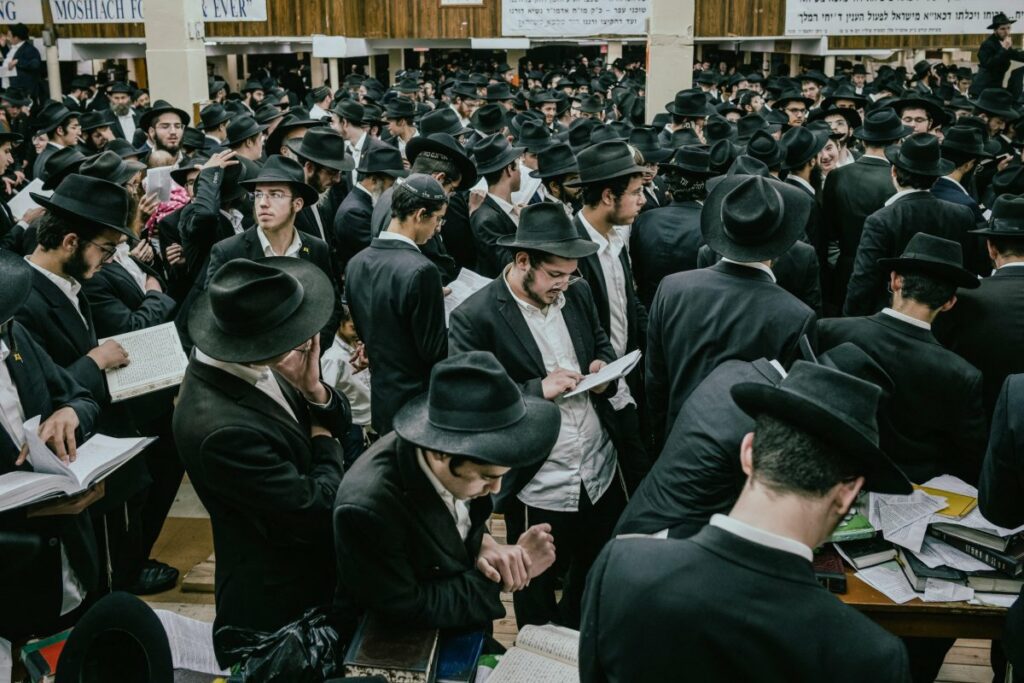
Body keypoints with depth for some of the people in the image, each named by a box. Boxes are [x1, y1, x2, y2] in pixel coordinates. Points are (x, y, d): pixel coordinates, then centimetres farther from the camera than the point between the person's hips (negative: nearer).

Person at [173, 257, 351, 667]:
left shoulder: (248, 367, -10)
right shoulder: (221, 429, -35)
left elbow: (340, 423, 1)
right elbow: (315, 510, -27)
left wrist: (315, 391, -20)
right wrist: (323, 445, -10)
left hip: (314, 569, 8)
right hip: (281, 603, -8)